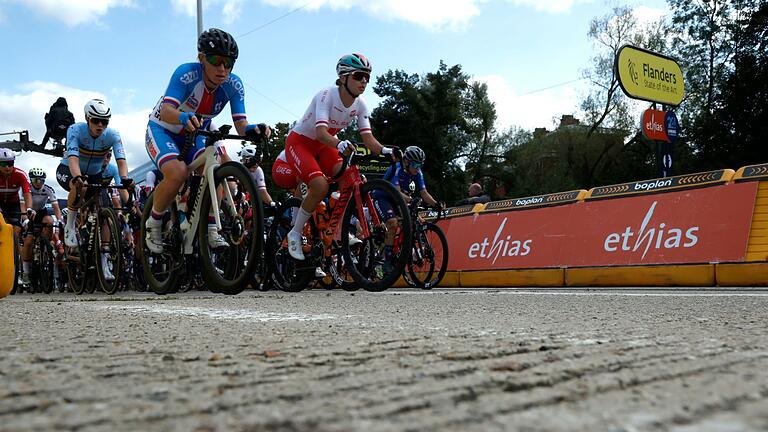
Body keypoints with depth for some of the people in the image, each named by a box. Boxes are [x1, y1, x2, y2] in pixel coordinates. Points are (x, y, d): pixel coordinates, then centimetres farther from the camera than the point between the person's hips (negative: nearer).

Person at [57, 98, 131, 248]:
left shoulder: (112, 135, -20)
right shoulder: (75, 130, -27)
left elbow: (121, 160, -32)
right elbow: (73, 158, -40)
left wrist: (125, 178, -53)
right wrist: (78, 177, -60)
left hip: (93, 174, 3)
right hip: (68, 171, -3)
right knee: (80, 187, -37)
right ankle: (70, 227, -18)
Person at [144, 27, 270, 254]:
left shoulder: (233, 85, -18)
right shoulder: (187, 73, -30)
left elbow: (241, 125, -23)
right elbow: (165, 112, -42)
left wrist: (253, 130, -46)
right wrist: (184, 118, -64)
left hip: (195, 133, 4)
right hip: (162, 130, -4)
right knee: (178, 173, -30)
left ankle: (210, 230, -13)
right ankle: (153, 225, -3)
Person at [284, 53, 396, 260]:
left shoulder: (360, 105, -10)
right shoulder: (326, 95, -27)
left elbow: (368, 137, -16)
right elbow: (321, 132, -40)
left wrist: (384, 150, -37)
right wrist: (340, 144, -60)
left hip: (323, 146, 6)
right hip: (299, 142, -6)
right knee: (320, 185, -28)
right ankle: (295, 234, -8)